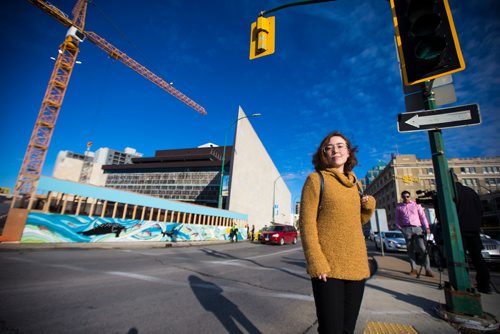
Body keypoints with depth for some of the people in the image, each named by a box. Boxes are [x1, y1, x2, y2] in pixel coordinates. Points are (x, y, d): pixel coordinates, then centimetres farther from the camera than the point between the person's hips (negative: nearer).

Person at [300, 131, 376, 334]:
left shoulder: (354, 183, 12)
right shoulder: (316, 179, -6)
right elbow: (306, 223, -11)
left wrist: (369, 206, 1)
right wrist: (315, 262, -19)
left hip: (356, 266, 6)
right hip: (328, 267, -6)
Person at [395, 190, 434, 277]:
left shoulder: (416, 204, 9)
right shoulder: (399, 206, 10)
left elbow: (423, 216, 6)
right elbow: (397, 219, 14)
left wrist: (427, 227, -1)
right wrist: (400, 228, 2)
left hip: (417, 228, -1)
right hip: (407, 229, 1)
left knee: (423, 249, -7)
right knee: (410, 250, 4)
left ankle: (428, 269, -1)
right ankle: (414, 268, 10)